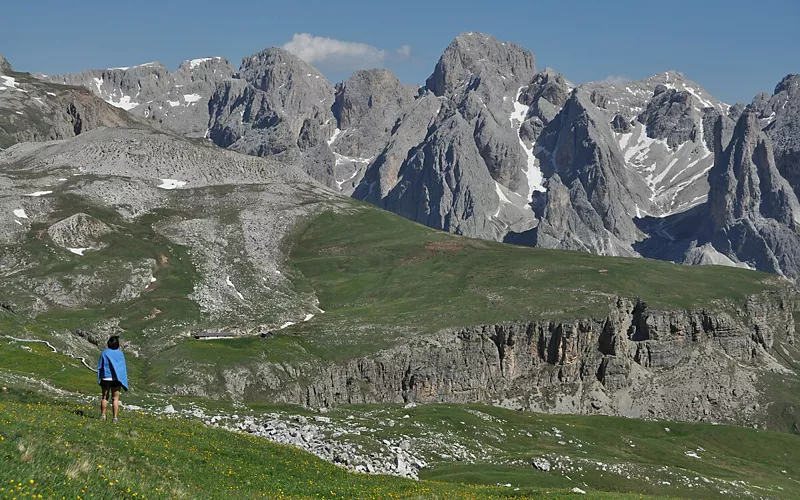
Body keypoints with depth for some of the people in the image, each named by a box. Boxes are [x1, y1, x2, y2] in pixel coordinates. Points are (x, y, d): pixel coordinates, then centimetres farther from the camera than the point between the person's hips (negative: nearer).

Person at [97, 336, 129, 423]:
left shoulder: (104, 353, -6)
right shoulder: (120, 354, -4)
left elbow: (100, 367, -2)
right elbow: (123, 368, -1)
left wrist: (99, 379, 7)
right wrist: (124, 382, 6)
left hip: (106, 378, 0)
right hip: (116, 379, 0)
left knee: (105, 397, 13)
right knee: (115, 399, 4)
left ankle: (103, 415, 11)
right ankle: (115, 418, 0)